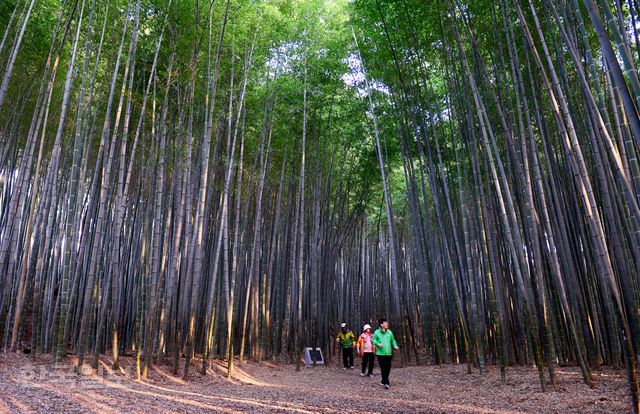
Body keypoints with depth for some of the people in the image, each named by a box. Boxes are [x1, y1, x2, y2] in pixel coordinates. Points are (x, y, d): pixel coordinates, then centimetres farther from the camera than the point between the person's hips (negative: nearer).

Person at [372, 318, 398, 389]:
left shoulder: (389, 332, 9)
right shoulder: (377, 332, -4)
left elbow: (393, 340, 17)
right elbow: (373, 340, -1)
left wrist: (395, 346, 0)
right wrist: (378, 344, -19)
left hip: (389, 353, 5)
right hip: (380, 353, -5)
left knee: (388, 368, 11)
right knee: (383, 368, -9)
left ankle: (383, 381, 29)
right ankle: (386, 383, -8)